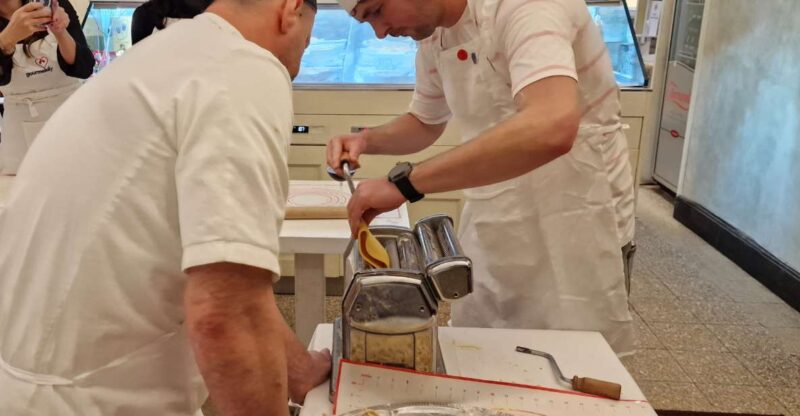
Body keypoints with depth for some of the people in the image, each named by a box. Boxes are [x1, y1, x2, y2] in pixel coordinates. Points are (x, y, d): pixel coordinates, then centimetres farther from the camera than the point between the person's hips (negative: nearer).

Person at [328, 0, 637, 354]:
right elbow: (425, 124, 21)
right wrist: (366, 140, 0)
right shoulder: (434, 39, 3)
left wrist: (404, 182, -37)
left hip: (572, 228, -7)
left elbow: (553, 129, -39)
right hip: (493, 231, 7)